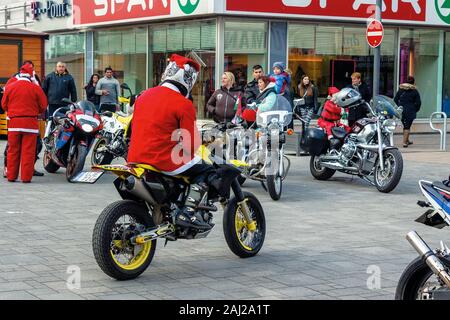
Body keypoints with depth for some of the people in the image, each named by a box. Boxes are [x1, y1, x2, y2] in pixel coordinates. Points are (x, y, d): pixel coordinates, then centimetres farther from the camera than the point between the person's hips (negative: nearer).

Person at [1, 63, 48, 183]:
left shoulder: (10, 87, 1)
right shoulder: (36, 88, -5)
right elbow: (43, 106, 1)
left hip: (14, 122, 2)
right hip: (30, 122, -2)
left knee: (13, 150, 10)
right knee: (28, 151, 1)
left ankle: (11, 176, 13)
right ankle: (26, 177, 0)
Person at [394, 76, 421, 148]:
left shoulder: (401, 89, 5)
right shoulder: (414, 91, -6)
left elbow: (395, 99, 8)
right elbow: (418, 103, -7)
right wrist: (415, 110, 8)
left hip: (401, 111, 4)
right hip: (410, 111, -4)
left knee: (405, 126, 18)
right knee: (407, 126, -2)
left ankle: (407, 140, 31)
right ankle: (405, 142, -6)